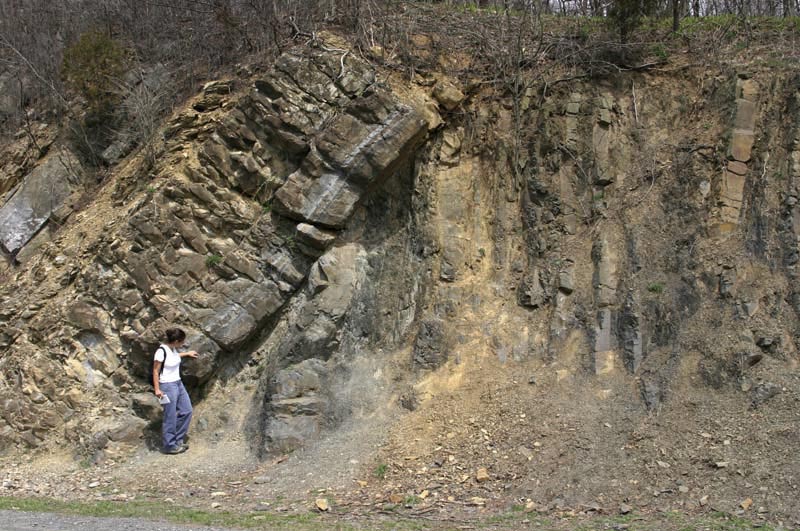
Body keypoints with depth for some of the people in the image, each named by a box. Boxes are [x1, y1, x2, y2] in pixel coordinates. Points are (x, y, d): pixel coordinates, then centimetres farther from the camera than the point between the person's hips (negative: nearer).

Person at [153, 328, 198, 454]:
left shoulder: (173, 348, 2)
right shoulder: (161, 351, -22)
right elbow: (155, 371, -16)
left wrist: (187, 354, 34)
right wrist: (157, 389, -18)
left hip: (178, 384, 9)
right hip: (167, 386, -9)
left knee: (186, 411, 12)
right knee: (170, 417, -1)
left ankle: (177, 440, 25)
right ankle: (170, 446, 12)